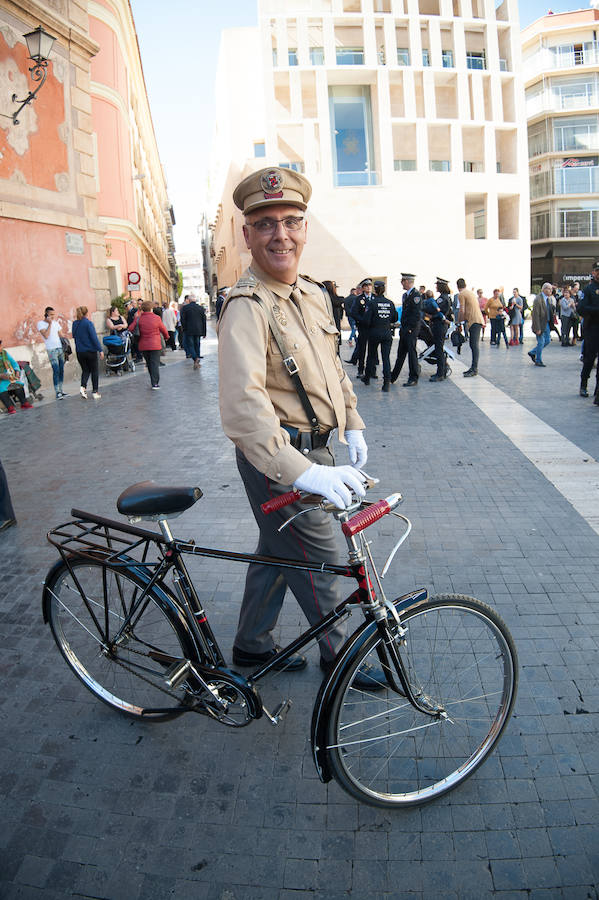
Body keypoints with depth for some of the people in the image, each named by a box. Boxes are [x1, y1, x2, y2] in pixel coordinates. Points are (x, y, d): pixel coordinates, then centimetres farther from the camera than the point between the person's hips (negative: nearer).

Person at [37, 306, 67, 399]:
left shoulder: (55, 323, 16)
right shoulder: (41, 323, -2)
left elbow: (61, 335, 20)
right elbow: (46, 336, -15)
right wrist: (50, 324, -11)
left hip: (60, 349, 6)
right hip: (51, 350, -6)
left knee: (61, 370, 6)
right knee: (56, 371, -11)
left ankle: (60, 389, 14)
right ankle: (57, 392, -8)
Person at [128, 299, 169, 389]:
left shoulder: (139, 319, -3)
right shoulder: (157, 318, -6)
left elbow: (130, 328, -7)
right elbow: (163, 330, 4)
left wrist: (136, 318, 9)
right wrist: (166, 336, 27)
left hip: (143, 346, 3)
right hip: (155, 345, -3)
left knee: (149, 364, 16)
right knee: (155, 364, -2)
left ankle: (153, 381, 23)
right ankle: (155, 383, -10)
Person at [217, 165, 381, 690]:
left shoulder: (315, 295, 8)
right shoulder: (247, 307, -22)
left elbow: (333, 367, 21)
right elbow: (243, 404, -36)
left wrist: (353, 426, 16)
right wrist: (302, 472, -45)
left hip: (314, 449, 9)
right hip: (278, 457, -9)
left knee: (279, 549, 19)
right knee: (317, 556, 5)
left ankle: (252, 646, 39)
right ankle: (338, 655, 29)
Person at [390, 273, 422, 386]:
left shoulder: (416, 295, -13)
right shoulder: (405, 295, 16)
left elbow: (417, 314, -18)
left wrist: (410, 328, -18)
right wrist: (402, 328, 16)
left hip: (411, 330, -9)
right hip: (404, 329, 9)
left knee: (412, 352, -4)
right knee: (401, 353, 13)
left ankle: (413, 379, 3)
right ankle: (393, 378, 19)